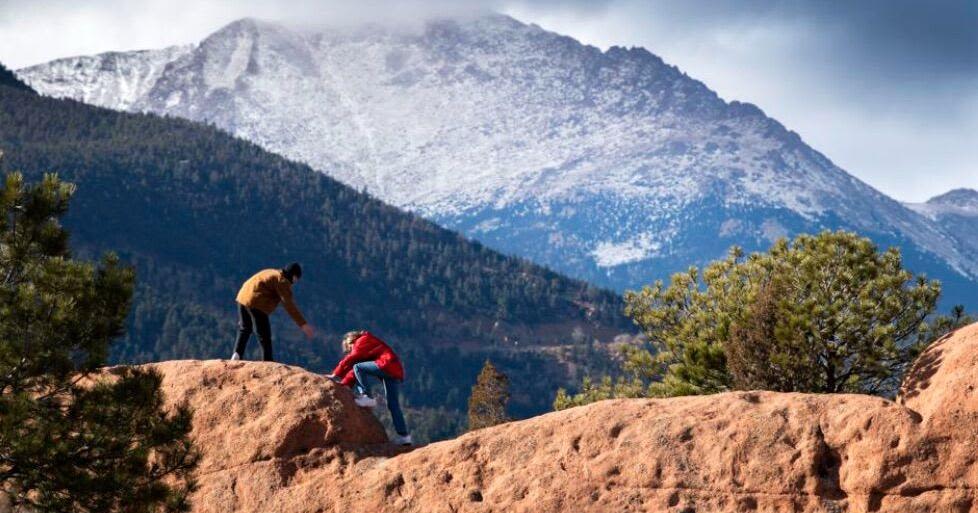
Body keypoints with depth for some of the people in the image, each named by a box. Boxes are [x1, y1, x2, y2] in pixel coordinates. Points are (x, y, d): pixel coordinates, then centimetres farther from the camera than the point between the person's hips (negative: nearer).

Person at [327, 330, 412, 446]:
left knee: (358, 368, -9)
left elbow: (349, 360, -4)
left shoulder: (362, 341, 2)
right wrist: (344, 383, 19)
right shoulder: (366, 344, 29)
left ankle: (366, 397, -11)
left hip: (387, 364, -9)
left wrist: (335, 375, 1)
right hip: (397, 370, 9)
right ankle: (403, 435, 1)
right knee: (393, 405, 5)